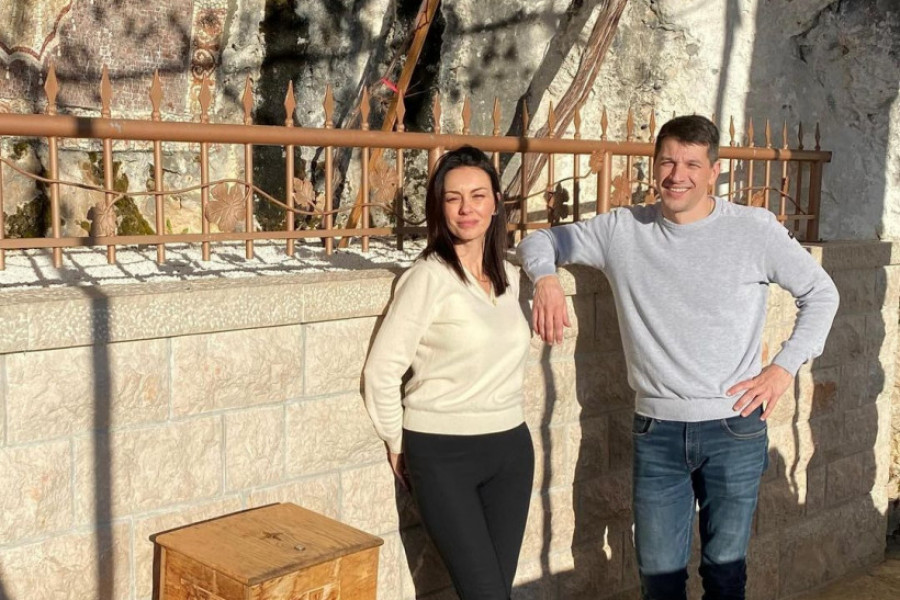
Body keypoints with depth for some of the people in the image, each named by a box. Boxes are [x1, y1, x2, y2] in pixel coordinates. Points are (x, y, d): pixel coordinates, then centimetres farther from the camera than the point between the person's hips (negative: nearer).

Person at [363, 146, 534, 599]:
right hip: (443, 454, -6)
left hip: (510, 447, 6)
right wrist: (397, 445, -2)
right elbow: (382, 370, -11)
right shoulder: (429, 277, -13)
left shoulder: (507, 276, 7)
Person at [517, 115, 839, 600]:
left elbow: (820, 293, 8)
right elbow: (541, 240, 12)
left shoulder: (754, 229, -3)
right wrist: (545, 276, -11)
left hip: (734, 428, -1)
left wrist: (785, 365, -1)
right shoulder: (623, 230, 2)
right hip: (656, 431, 1)